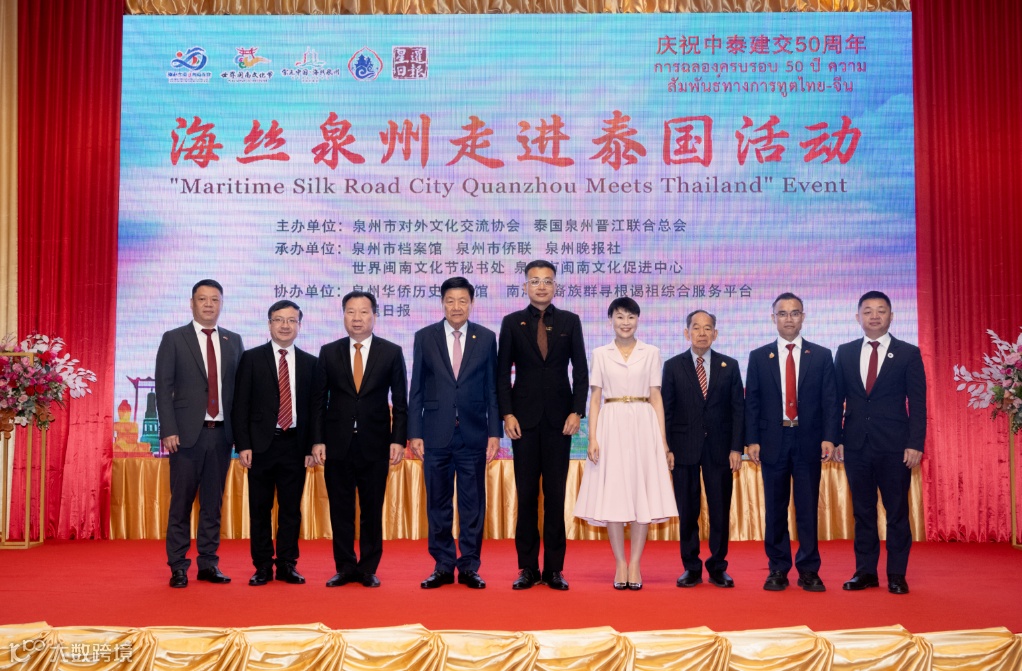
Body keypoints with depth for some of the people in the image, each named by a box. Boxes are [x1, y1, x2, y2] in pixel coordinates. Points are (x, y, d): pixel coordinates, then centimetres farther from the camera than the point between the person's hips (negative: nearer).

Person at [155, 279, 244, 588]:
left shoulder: (234, 341, 12)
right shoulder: (173, 339, 2)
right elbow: (163, 388, -3)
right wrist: (168, 430, -11)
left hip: (222, 433, 3)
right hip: (187, 432, -3)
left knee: (213, 501, 8)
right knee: (181, 501, 1)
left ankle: (208, 563, 16)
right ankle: (178, 566, 9)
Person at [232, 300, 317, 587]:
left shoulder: (310, 363, 8)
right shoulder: (251, 358, 3)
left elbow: (314, 408, 9)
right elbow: (240, 405, 0)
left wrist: (311, 447, 2)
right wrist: (243, 445, -8)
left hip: (295, 445, 1)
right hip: (261, 444, -1)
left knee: (291, 509, 5)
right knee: (260, 509, 4)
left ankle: (287, 566, 14)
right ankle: (262, 566, 13)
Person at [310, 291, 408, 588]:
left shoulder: (391, 352, 3)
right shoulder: (329, 352, 5)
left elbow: (400, 402, 3)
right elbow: (319, 400, 6)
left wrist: (398, 440, -5)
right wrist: (317, 440, -2)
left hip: (375, 444, -1)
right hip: (337, 444, 1)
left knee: (372, 510, 4)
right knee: (340, 510, 6)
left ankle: (368, 569, 15)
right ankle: (345, 567, 17)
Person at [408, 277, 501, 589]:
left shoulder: (486, 338, 4)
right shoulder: (424, 337, 4)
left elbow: (492, 389, 5)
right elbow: (416, 390, 4)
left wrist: (494, 432, -1)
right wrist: (414, 433, -1)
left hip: (473, 435, 0)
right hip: (436, 434, 0)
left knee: (473, 504, 4)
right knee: (438, 504, 7)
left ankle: (469, 567, 13)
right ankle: (443, 566, 17)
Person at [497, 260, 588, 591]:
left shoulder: (570, 321, 6)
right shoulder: (512, 322, 5)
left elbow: (581, 370, 4)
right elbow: (503, 373, 3)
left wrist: (577, 412, -5)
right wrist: (507, 414, -6)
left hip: (559, 418, 0)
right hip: (524, 417, 0)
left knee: (556, 493, 3)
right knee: (526, 493, 3)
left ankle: (554, 568, 8)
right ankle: (528, 567, 9)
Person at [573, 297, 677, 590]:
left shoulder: (651, 353, 8)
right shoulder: (600, 354, 8)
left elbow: (656, 397, 7)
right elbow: (595, 399, 6)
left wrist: (663, 440, 1)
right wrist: (592, 438, -4)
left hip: (643, 426, 0)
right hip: (612, 426, 0)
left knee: (643, 493, 0)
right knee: (613, 494, -1)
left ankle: (635, 564, 8)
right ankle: (620, 564, 8)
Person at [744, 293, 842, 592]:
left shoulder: (821, 356, 6)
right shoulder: (758, 357, 7)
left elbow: (830, 401, 2)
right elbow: (752, 402, 5)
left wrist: (829, 438, -9)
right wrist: (752, 440, -4)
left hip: (809, 441, 0)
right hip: (773, 441, 1)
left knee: (808, 509, 3)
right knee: (775, 509, 6)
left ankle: (809, 571, 11)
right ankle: (778, 570, 14)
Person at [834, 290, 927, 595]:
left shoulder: (908, 353, 2)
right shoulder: (845, 353, 9)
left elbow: (918, 404, -1)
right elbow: (836, 398, 10)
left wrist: (915, 444, -9)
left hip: (894, 446, -2)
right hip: (856, 444, 2)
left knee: (897, 511, 3)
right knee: (862, 511, 8)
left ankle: (896, 575, 11)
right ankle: (865, 571, 15)